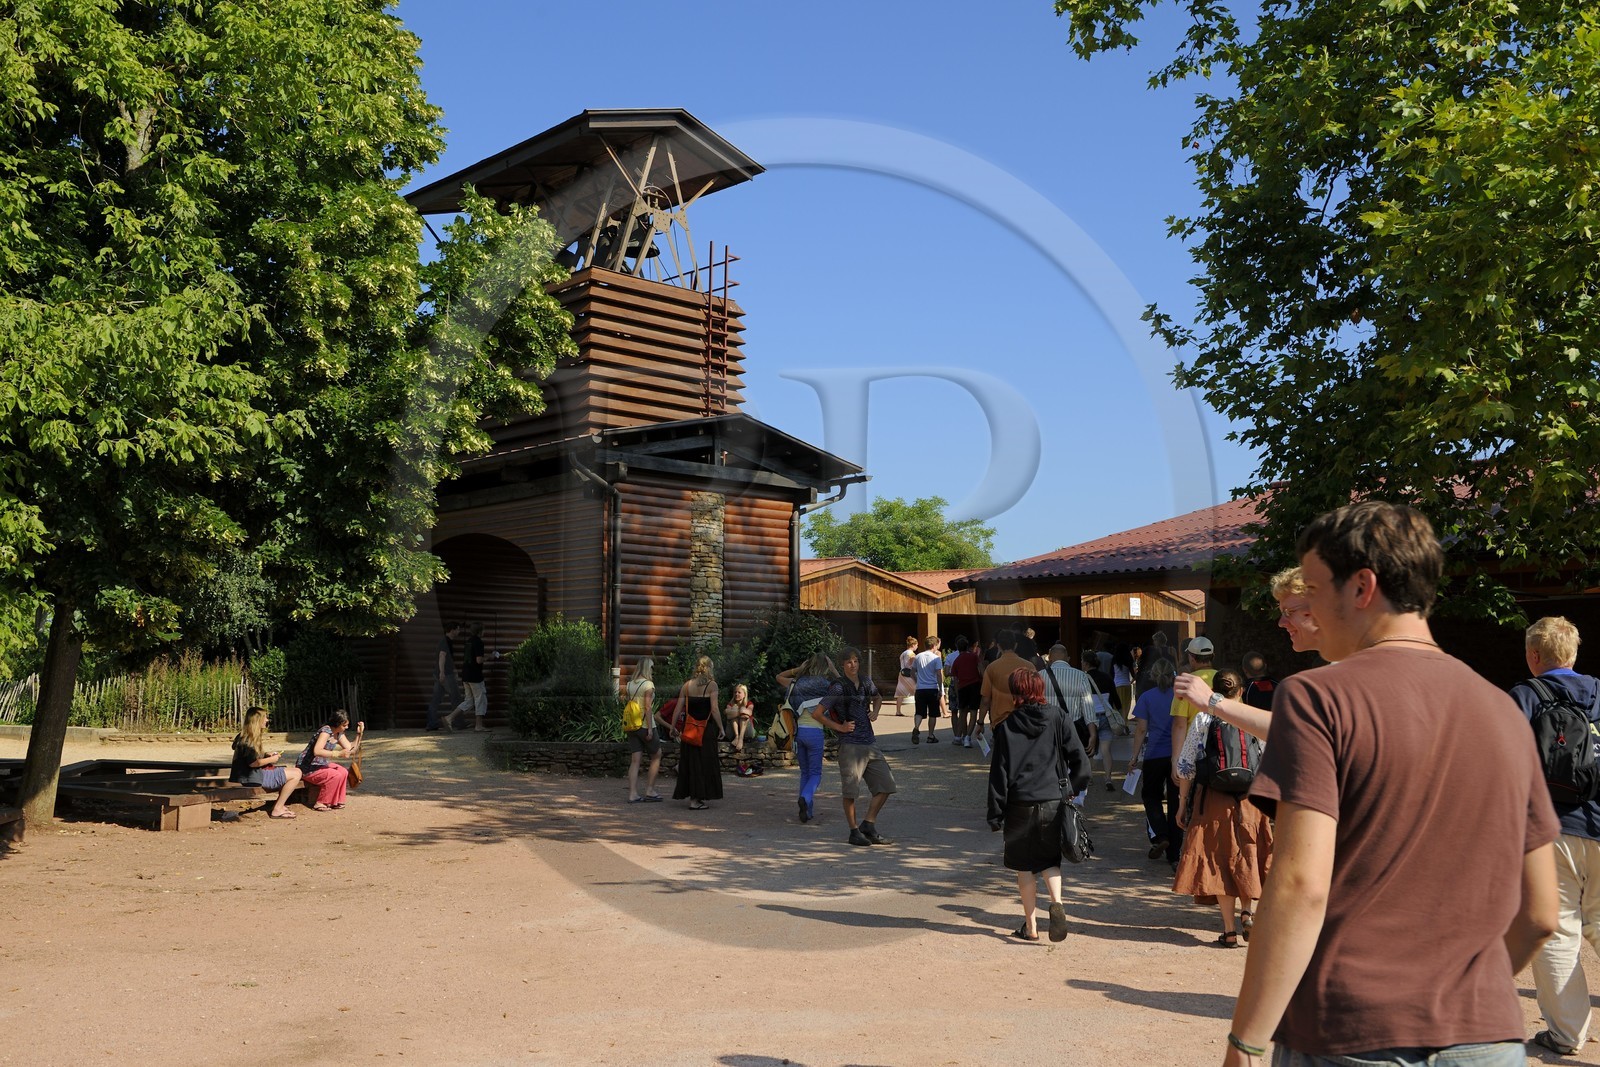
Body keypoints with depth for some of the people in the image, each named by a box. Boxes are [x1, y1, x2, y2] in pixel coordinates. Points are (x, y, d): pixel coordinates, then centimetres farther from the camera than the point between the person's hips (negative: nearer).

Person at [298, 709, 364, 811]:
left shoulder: (339, 733, 4)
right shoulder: (326, 731, -23)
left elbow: (350, 749, 0)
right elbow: (317, 751, -36)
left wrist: (359, 734, -8)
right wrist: (338, 754, -40)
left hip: (321, 764, 9)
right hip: (307, 768, -9)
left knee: (344, 772, -10)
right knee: (335, 775, -25)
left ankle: (335, 802, -1)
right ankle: (320, 804, -14)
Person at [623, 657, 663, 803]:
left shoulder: (630, 684, 10)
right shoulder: (648, 684, -11)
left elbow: (628, 704, 11)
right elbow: (648, 707, -16)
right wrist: (650, 729, -15)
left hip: (631, 726, 6)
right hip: (644, 725, -6)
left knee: (635, 760, 5)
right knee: (656, 756, 9)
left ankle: (633, 794, 0)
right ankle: (650, 791, 7)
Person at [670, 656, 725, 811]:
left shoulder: (687, 685, 4)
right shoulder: (711, 685, -8)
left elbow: (678, 709, 4)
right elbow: (714, 709, -13)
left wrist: (673, 728, 13)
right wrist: (721, 728, -4)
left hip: (688, 729, 4)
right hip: (705, 729, -4)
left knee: (690, 762, 11)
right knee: (704, 763, 3)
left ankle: (693, 796, 17)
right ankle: (696, 799, 1)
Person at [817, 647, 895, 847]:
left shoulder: (866, 682, 10)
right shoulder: (838, 688, -9)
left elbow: (877, 698, 32)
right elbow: (818, 713, -10)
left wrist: (875, 711, 12)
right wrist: (839, 727, -9)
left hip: (870, 743, 7)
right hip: (851, 745, -7)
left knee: (885, 785, 5)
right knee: (850, 791, -2)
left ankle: (868, 825, 15)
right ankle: (854, 832, 12)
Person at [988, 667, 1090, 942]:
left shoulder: (1006, 726, -4)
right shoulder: (1058, 718, 0)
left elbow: (999, 772, -3)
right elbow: (1080, 759, -2)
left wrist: (995, 814, 1)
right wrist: (1073, 790, 12)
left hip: (1020, 806, -1)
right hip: (1053, 803, 2)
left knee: (1024, 867, 11)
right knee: (1051, 860, 17)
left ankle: (1030, 926, 14)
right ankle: (1056, 902, -10)